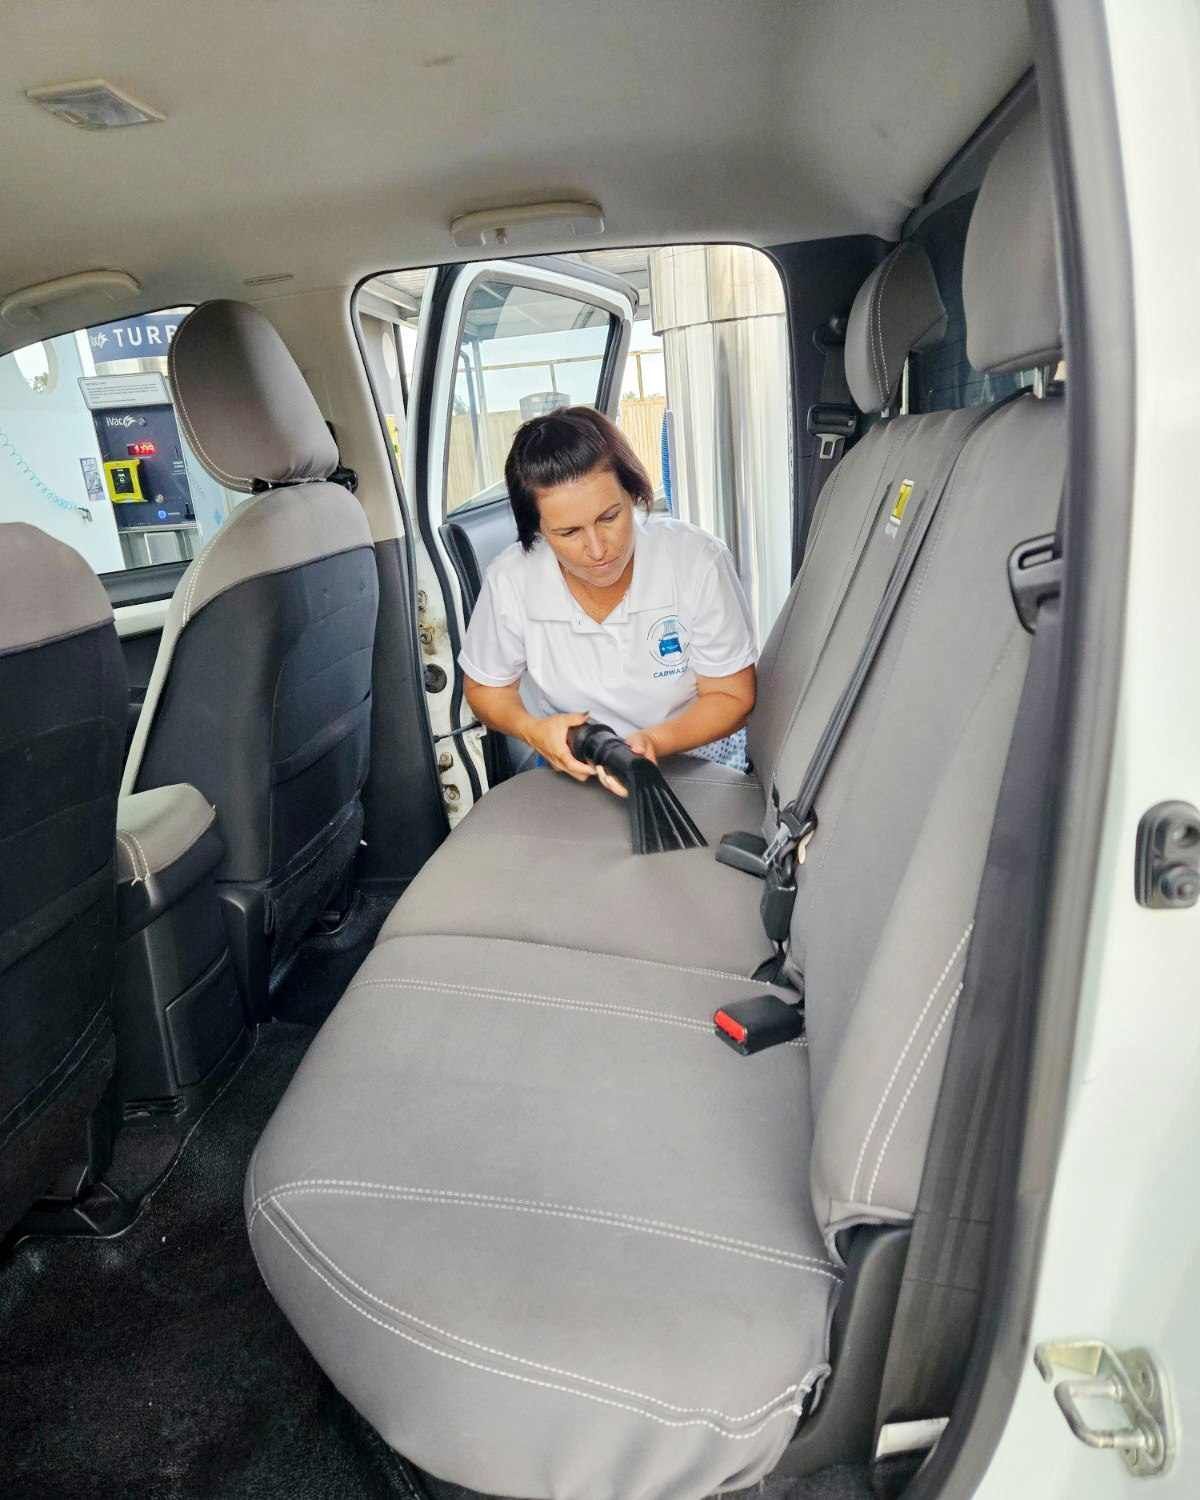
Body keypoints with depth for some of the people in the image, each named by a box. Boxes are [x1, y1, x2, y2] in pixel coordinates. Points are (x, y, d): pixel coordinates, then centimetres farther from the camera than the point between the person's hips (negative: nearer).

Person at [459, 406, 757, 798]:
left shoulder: (699, 563, -21)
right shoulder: (509, 581, -16)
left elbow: (732, 697, -12)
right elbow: (486, 688, 2)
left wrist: (654, 741, -31)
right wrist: (532, 729, -22)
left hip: (692, 754, -2)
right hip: (570, 766, 2)